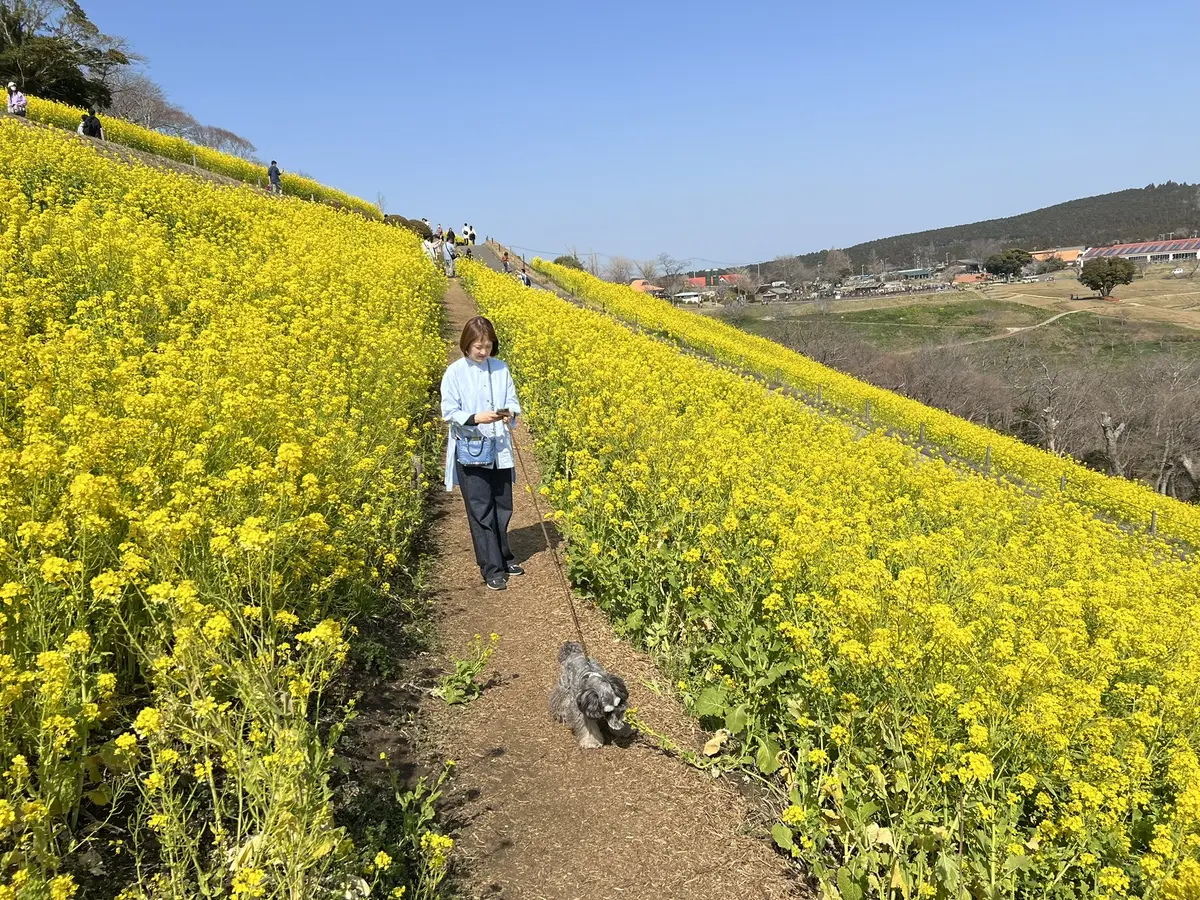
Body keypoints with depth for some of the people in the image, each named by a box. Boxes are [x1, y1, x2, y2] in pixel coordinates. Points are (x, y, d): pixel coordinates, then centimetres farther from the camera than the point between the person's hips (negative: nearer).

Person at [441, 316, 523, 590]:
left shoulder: (501, 368, 3)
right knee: (481, 511, -1)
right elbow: (449, 413, -9)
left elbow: (513, 401, 6)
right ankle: (492, 569, 5)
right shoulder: (455, 372, -7)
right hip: (470, 452, -4)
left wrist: (511, 413, -17)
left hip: (500, 451, 4)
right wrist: (475, 418, -25)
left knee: (503, 507, 14)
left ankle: (502, 555, 34)